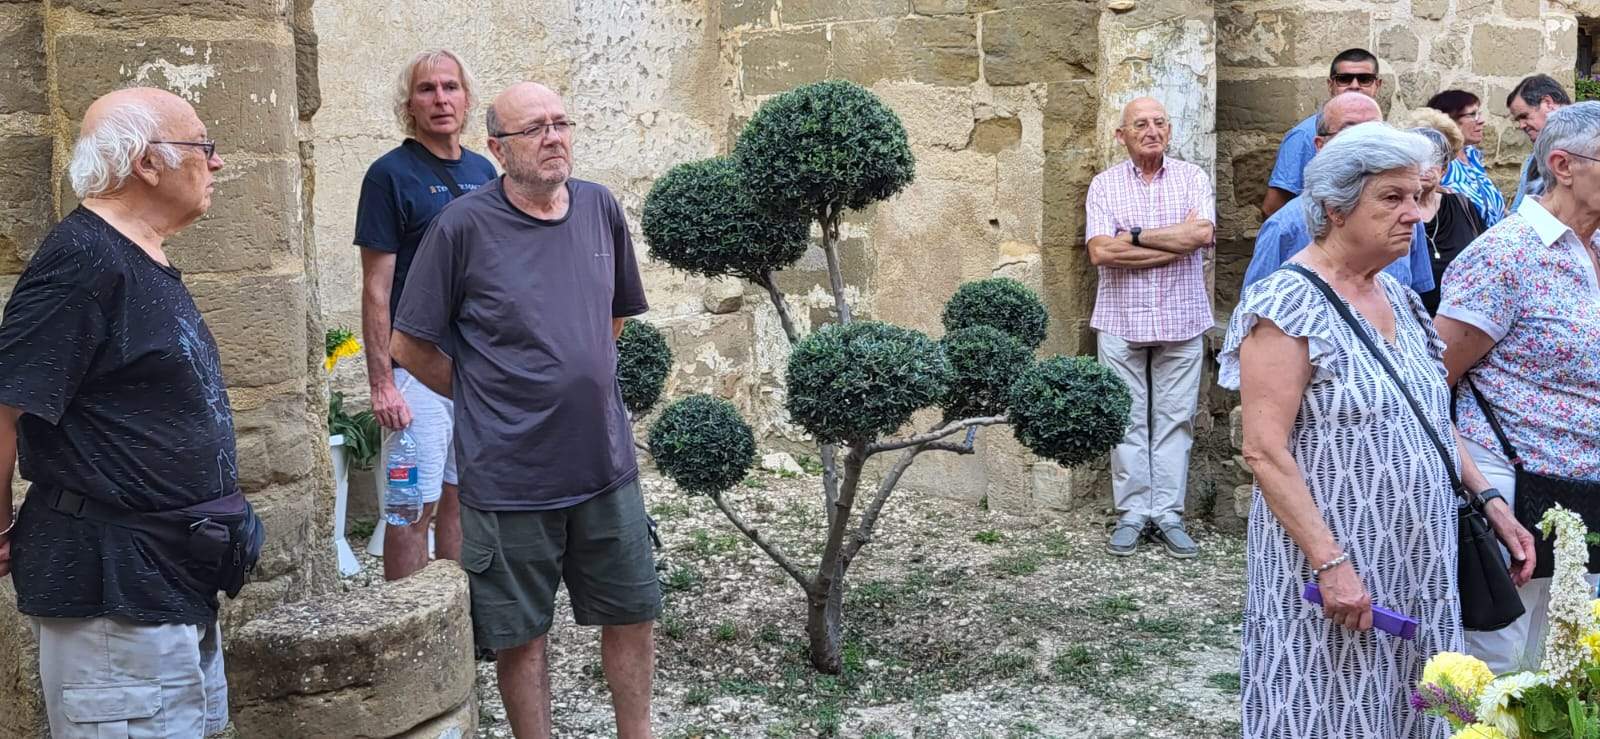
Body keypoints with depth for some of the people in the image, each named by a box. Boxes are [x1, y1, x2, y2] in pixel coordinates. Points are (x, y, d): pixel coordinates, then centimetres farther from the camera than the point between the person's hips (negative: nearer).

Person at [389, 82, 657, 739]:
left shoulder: (601, 209, 3)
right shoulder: (463, 226, -11)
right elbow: (409, 345, -5)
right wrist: (484, 400, 1)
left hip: (606, 463, 5)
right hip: (509, 476, -4)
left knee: (631, 615, 15)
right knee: (521, 634, 9)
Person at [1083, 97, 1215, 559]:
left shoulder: (1192, 178, 4)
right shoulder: (1105, 185, 3)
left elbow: (1202, 233, -13)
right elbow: (1100, 252, -10)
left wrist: (1135, 236, -12)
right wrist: (1173, 243, -12)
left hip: (1181, 321, 1)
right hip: (1121, 321, 0)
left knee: (1175, 418, 4)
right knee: (1127, 419, 4)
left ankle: (1168, 514, 11)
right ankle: (1133, 513, 12)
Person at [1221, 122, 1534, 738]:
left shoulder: (1396, 297, 10)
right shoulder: (1288, 305, -15)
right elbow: (1264, 450, -20)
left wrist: (1488, 500, 11)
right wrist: (1330, 564, -23)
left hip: (1415, 565, 8)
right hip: (1330, 561, -8)